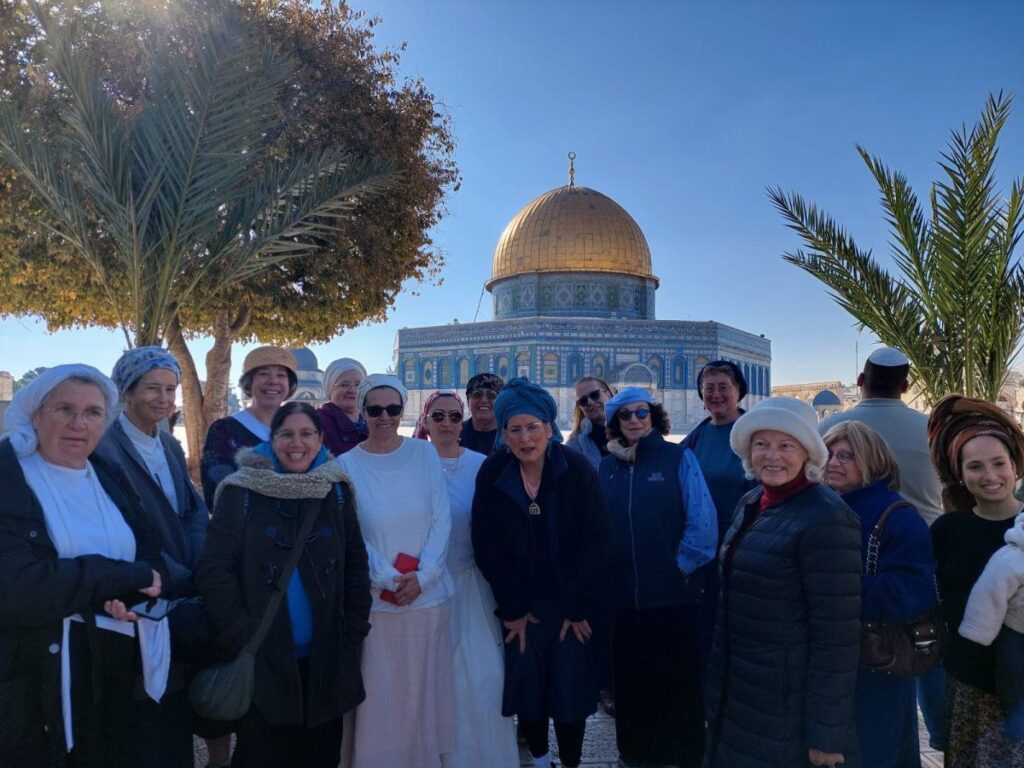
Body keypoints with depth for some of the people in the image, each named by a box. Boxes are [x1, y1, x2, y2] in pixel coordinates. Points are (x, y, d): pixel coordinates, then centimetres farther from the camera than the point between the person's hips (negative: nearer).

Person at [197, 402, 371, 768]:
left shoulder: (337, 491, 2)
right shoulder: (242, 492, -8)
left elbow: (356, 567, 5)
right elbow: (214, 570, -10)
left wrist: (353, 634, 0)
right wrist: (240, 639, -13)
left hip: (326, 660, 3)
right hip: (262, 660, -2)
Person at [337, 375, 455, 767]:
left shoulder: (425, 454, 0)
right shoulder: (347, 464, -3)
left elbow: (442, 520, -2)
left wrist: (421, 577, -12)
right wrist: (390, 579, -14)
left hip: (428, 595, 2)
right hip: (376, 599, -1)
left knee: (425, 690, 13)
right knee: (380, 694, 6)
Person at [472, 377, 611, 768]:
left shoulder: (577, 469, -11)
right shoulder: (491, 475, -7)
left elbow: (595, 543, -9)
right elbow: (486, 548, -5)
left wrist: (577, 607, -10)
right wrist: (512, 609, -6)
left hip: (572, 606, -1)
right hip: (520, 607, 1)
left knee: (570, 691, 4)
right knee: (527, 689, 9)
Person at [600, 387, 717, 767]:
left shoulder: (678, 457, -5)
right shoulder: (607, 466, 7)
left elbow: (702, 520, -10)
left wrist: (681, 566, -9)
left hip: (672, 593, -3)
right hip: (622, 594, 4)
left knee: (676, 680, 8)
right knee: (630, 677, 15)